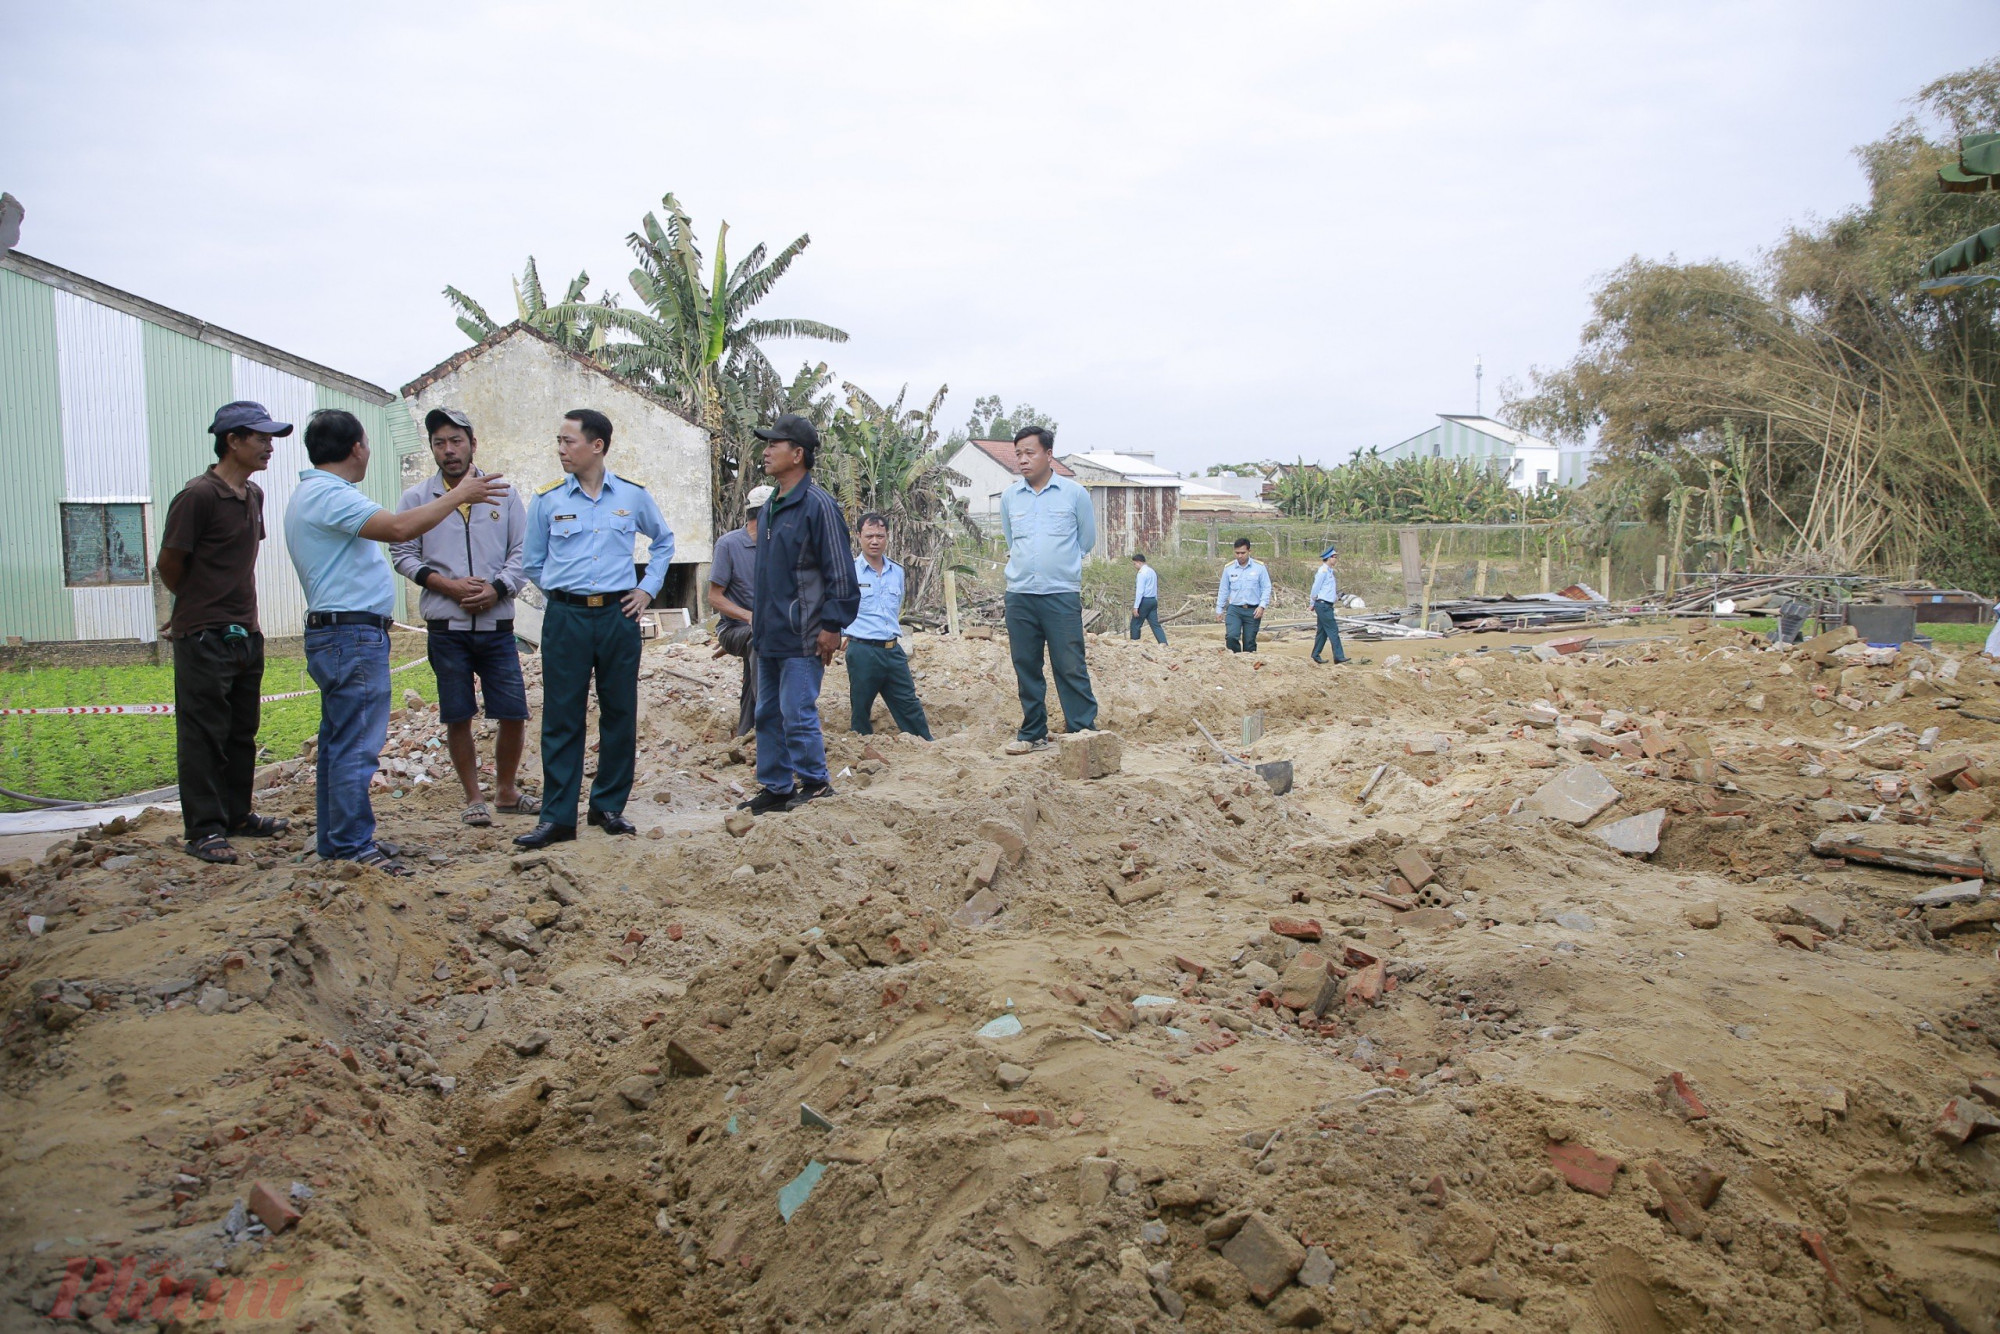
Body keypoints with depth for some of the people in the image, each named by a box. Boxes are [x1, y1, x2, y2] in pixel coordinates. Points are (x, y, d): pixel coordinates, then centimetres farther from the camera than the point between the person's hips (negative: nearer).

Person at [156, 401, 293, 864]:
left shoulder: (253, 495, 11)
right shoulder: (199, 495, -14)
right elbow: (169, 564, -8)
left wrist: (247, 614, 16)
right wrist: (196, 606, 8)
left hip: (246, 634, 8)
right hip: (204, 637, -8)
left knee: (242, 732, 15)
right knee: (203, 736, -1)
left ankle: (237, 814, 27)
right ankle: (203, 830, 5)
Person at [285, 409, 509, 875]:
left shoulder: (313, 495, 19)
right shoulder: (328, 495, -15)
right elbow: (399, 528, -27)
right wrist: (457, 496, -17)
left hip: (341, 637, 11)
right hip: (352, 633, -11)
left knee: (339, 742, 14)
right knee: (356, 746, -8)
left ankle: (336, 840, 21)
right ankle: (353, 847, -5)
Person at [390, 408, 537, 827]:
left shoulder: (503, 494, 7)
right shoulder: (416, 498, 5)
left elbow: (521, 551, 5)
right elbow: (402, 553, 3)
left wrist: (497, 589, -11)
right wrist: (448, 585, -11)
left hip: (497, 624, 1)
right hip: (447, 627, -1)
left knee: (514, 714, 2)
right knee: (457, 717, 4)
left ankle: (506, 790, 22)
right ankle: (473, 798, 19)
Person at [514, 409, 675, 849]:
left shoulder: (633, 496, 4)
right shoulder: (547, 500, 2)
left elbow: (663, 540, 21)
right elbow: (532, 562, 14)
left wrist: (647, 588, 12)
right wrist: (565, 591, 8)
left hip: (618, 616, 1)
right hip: (566, 618, -1)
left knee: (620, 714, 6)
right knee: (561, 717, -1)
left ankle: (609, 807, 19)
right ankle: (557, 817, 4)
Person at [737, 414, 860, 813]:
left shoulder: (817, 505, -13)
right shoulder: (770, 507, 14)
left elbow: (840, 571, -14)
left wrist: (832, 625, -16)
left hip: (801, 638, -9)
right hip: (768, 637, 9)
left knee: (797, 714, -5)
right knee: (767, 715, 13)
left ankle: (815, 783, 10)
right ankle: (776, 787, 23)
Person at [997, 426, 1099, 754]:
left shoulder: (1074, 493, 0)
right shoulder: (1009, 496, 8)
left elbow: (1087, 540, 12)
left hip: (1062, 594, -3)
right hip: (1019, 595, 3)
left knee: (1071, 667, -5)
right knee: (1026, 667, 7)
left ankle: (1084, 731, 2)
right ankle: (1033, 733, 17)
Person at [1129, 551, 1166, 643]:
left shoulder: (1142, 573, -11)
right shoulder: (1152, 571, 16)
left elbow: (1140, 591, -17)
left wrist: (1136, 607, -18)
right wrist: (1156, 603, 22)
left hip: (1144, 601, -8)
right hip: (1153, 600, 8)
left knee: (1135, 624, 2)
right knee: (1155, 624, 4)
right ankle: (1164, 644, -7)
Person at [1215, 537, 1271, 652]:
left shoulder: (1259, 567, -1)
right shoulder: (1228, 568, 5)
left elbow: (1266, 588, 2)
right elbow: (1223, 590, 13)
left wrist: (1262, 605, -9)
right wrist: (1219, 609, 13)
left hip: (1253, 611, -1)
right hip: (1234, 609, 1)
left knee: (1249, 642, 3)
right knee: (1231, 636, -19)